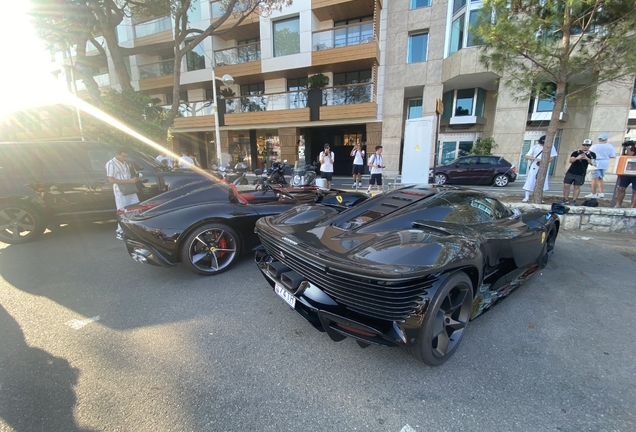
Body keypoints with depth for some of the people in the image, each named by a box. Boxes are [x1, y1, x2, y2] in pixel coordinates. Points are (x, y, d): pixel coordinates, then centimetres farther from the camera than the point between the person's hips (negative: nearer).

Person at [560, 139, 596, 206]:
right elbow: (570, 160, -9)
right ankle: (565, 199, 10)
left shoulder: (592, 154, 4)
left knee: (577, 187, 4)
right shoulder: (576, 152, 1)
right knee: (566, 185, -2)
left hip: (581, 174, 0)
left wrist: (587, 158, -24)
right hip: (570, 172, 0)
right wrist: (577, 158, -29)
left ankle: (574, 200, 10)